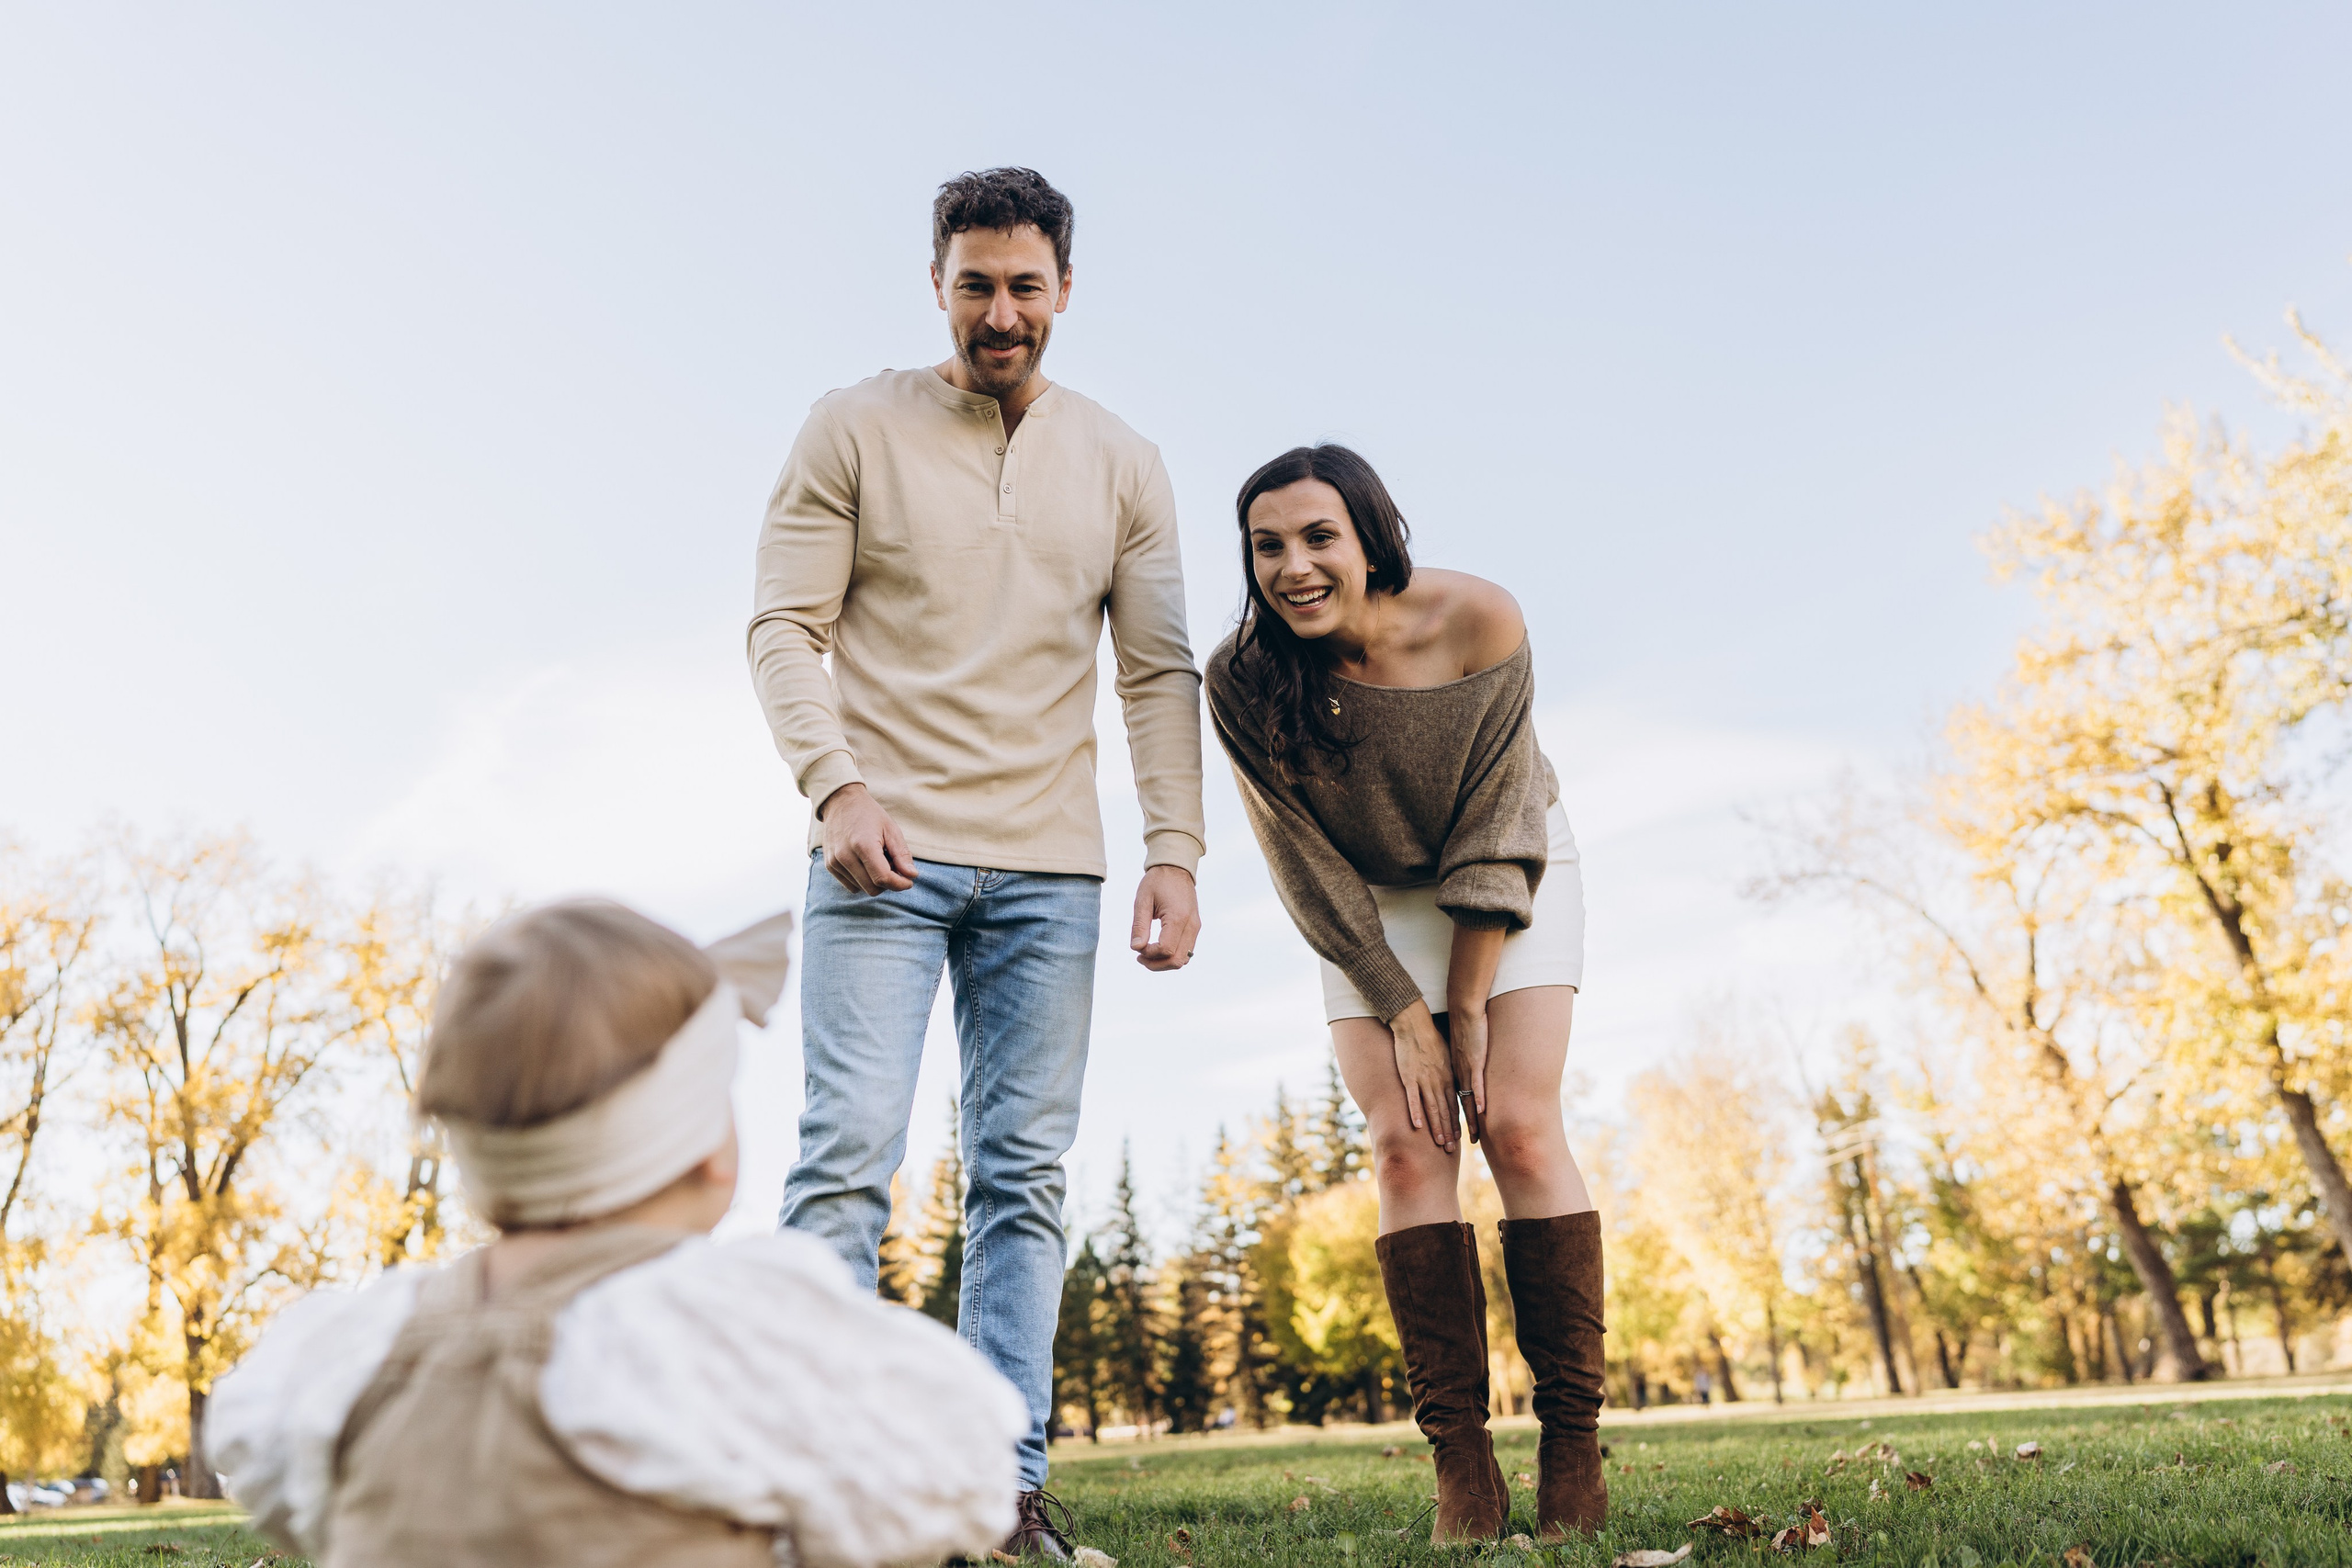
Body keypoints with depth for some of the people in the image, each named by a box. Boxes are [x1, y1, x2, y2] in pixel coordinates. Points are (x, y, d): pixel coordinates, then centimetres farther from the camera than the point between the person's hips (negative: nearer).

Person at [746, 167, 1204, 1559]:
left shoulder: (1123, 465, 11)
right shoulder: (855, 429, 5)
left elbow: (1161, 673, 9)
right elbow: (785, 626, 0)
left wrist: (1177, 851, -1)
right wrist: (837, 787, -14)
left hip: (1048, 868, 3)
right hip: (883, 852, -2)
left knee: (1024, 1175, 3)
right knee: (851, 1154, -8)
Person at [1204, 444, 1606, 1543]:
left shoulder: (1479, 623, -26)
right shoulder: (1244, 679, -23)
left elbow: (1496, 842, -19)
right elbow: (1310, 872, -15)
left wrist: (1468, 1008, -17)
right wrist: (1402, 1013, -15)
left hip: (1513, 884, -1)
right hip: (1369, 907, 1)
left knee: (1520, 1128, -13)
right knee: (1406, 1146, -10)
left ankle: (1575, 1446, -4)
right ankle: (1462, 1463, -6)